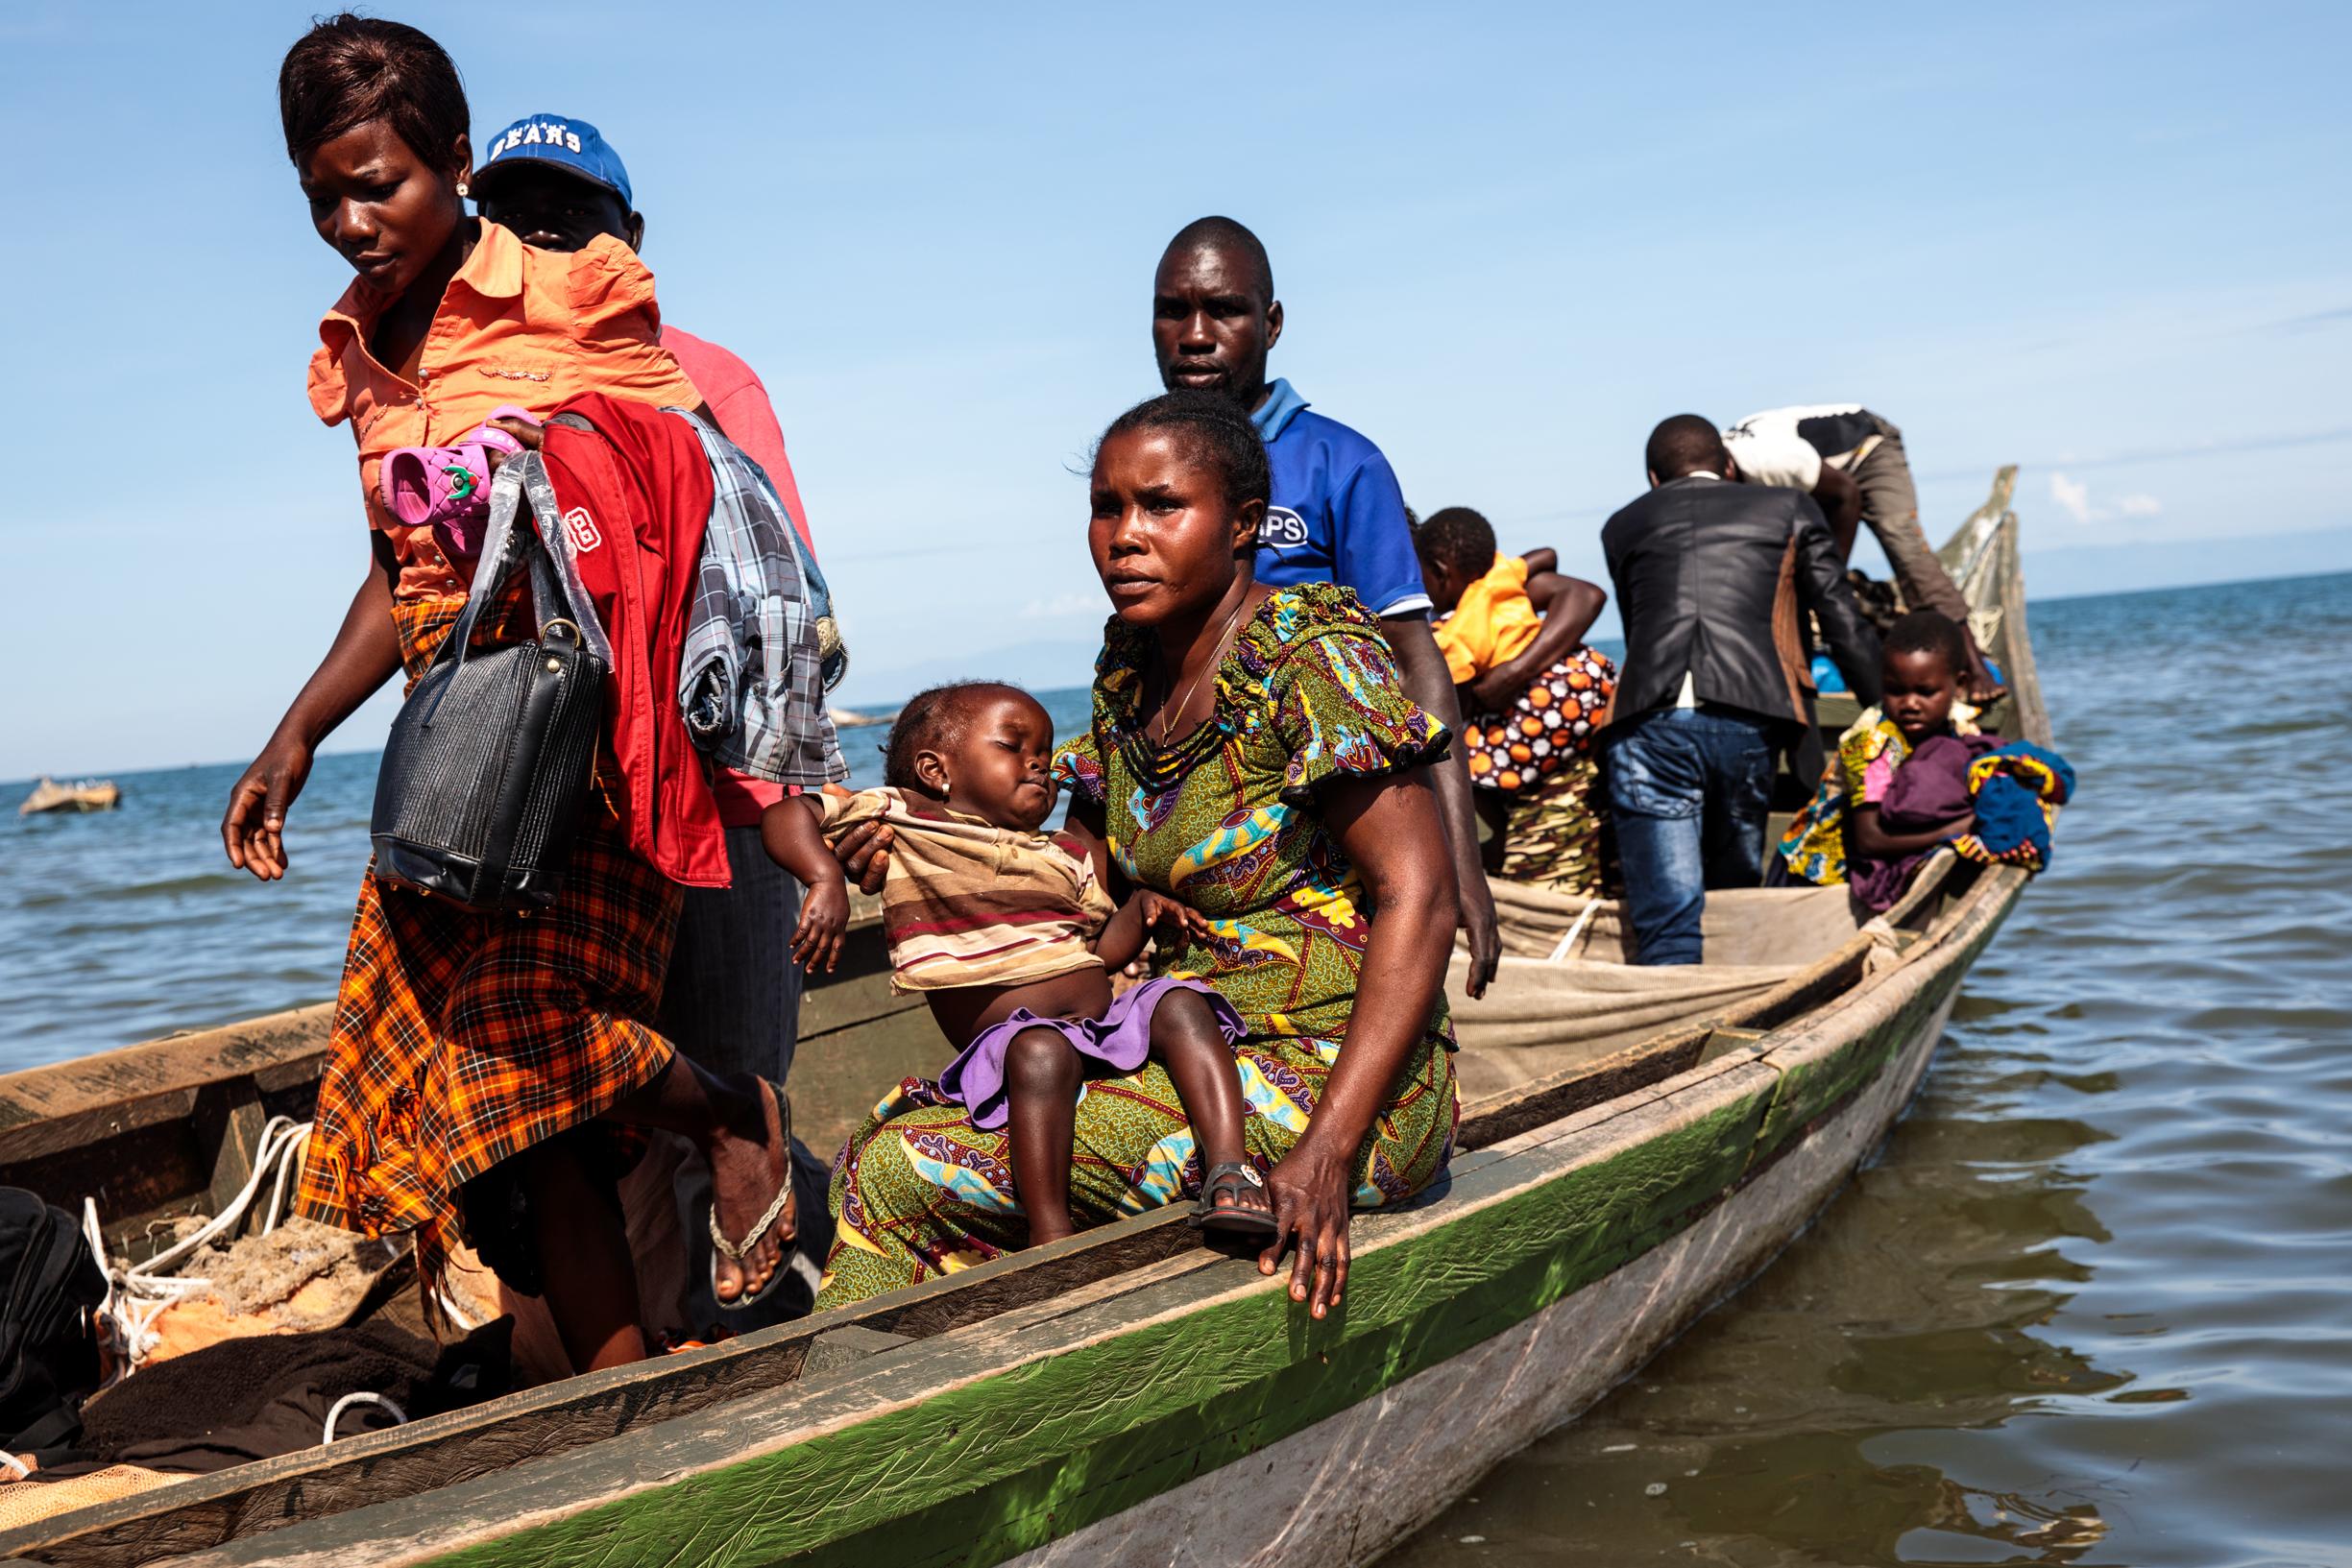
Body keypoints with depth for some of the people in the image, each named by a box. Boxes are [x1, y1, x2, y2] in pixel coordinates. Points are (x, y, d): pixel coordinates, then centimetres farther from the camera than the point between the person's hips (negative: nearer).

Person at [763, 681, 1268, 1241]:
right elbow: (786, 815, 4)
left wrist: (1141, 907, 5)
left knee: (1181, 1004, -21)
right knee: (1040, 1051, -38)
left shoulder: (1063, 859, 26)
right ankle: (1050, 1238, -39)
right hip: (1008, 1035, -6)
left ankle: (1227, 1169, -32)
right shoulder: (898, 819, 9)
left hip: (1111, 1019, 6)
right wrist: (826, 880, -16)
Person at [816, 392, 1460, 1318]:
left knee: (901, 1173, -16)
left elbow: (1418, 900, -20)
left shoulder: (1314, 658, -14)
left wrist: (1326, 1152, -29)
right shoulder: (1130, 665, 9)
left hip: (1332, 1075, -7)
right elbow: (1094, 860, 19)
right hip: (1195, 1049, 7)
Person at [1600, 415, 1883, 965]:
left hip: (1647, 726, 0)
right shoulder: (1788, 508, 21)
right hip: (1750, 722, 0)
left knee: (1666, 927, -5)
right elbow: (1846, 631, 18)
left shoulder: (1624, 525, 25)